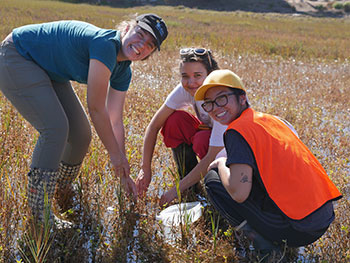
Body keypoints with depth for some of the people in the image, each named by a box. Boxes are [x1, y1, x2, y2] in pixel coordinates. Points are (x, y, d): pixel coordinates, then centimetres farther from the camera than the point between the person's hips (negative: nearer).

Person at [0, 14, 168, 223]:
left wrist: (123, 173, 3)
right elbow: (96, 108, -28)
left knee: (81, 134, 4)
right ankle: (39, 214, -13)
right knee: (55, 128, -22)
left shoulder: (123, 72, -6)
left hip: (49, 71, 9)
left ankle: (62, 197, 29)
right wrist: (116, 154, -17)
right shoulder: (105, 45, -32)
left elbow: (115, 121, 1)